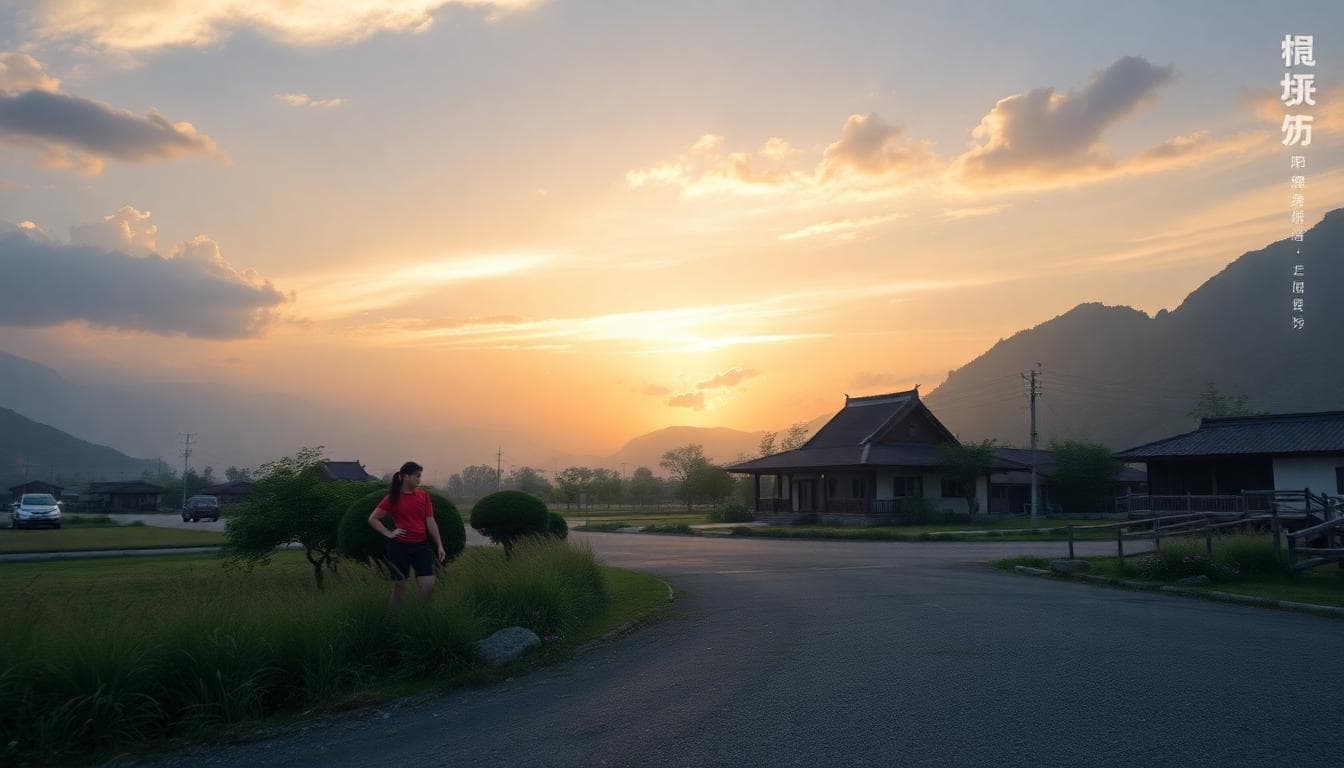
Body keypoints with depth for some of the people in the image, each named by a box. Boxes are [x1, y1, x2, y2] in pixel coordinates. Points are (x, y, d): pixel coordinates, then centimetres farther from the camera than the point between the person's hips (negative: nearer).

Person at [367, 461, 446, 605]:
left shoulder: (423, 495, 6)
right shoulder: (393, 498, -3)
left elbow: (430, 522, 8)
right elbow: (372, 519, 1)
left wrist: (439, 545, 5)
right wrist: (389, 533, -7)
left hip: (421, 546, 3)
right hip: (399, 546, -3)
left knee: (429, 585, -5)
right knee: (399, 586, 7)